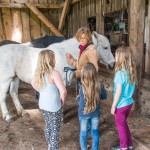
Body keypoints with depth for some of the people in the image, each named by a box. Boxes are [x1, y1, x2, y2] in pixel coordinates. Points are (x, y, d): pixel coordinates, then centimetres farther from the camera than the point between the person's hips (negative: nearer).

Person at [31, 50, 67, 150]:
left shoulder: (38, 72, -3)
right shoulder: (54, 73, -25)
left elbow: (33, 84, 16)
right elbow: (63, 91, -30)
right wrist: (62, 101, -12)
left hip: (43, 105, 8)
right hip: (54, 107, -7)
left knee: (48, 126, 27)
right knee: (55, 130, 11)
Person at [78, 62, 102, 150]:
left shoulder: (82, 87, -24)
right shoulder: (98, 86, -14)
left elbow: (80, 102, -18)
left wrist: (78, 98, 2)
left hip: (84, 114, -2)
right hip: (95, 113, 2)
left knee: (83, 133, 17)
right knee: (95, 132, 19)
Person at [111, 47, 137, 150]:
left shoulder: (120, 73, -24)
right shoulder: (131, 70, -1)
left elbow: (118, 92, -21)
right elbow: (131, 88, 8)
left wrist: (113, 106, -11)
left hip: (121, 104, -7)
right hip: (129, 102, 7)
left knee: (120, 126, 13)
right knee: (124, 124, 24)